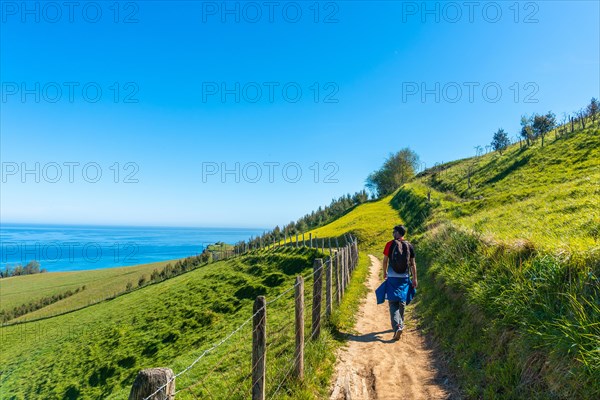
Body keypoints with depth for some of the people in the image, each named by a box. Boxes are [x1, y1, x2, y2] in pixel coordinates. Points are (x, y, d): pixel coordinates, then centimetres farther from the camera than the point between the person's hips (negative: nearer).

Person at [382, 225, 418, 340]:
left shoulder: (390, 244, -5)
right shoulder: (409, 246, 1)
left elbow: (385, 260, 0)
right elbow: (413, 264, 2)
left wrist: (384, 273, 15)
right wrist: (414, 279, 8)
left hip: (392, 278, -3)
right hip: (404, 278, 3)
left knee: (393, 303, -1)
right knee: (402, 302, 16)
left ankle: (397, 327, -15)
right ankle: (400, 324, 31)